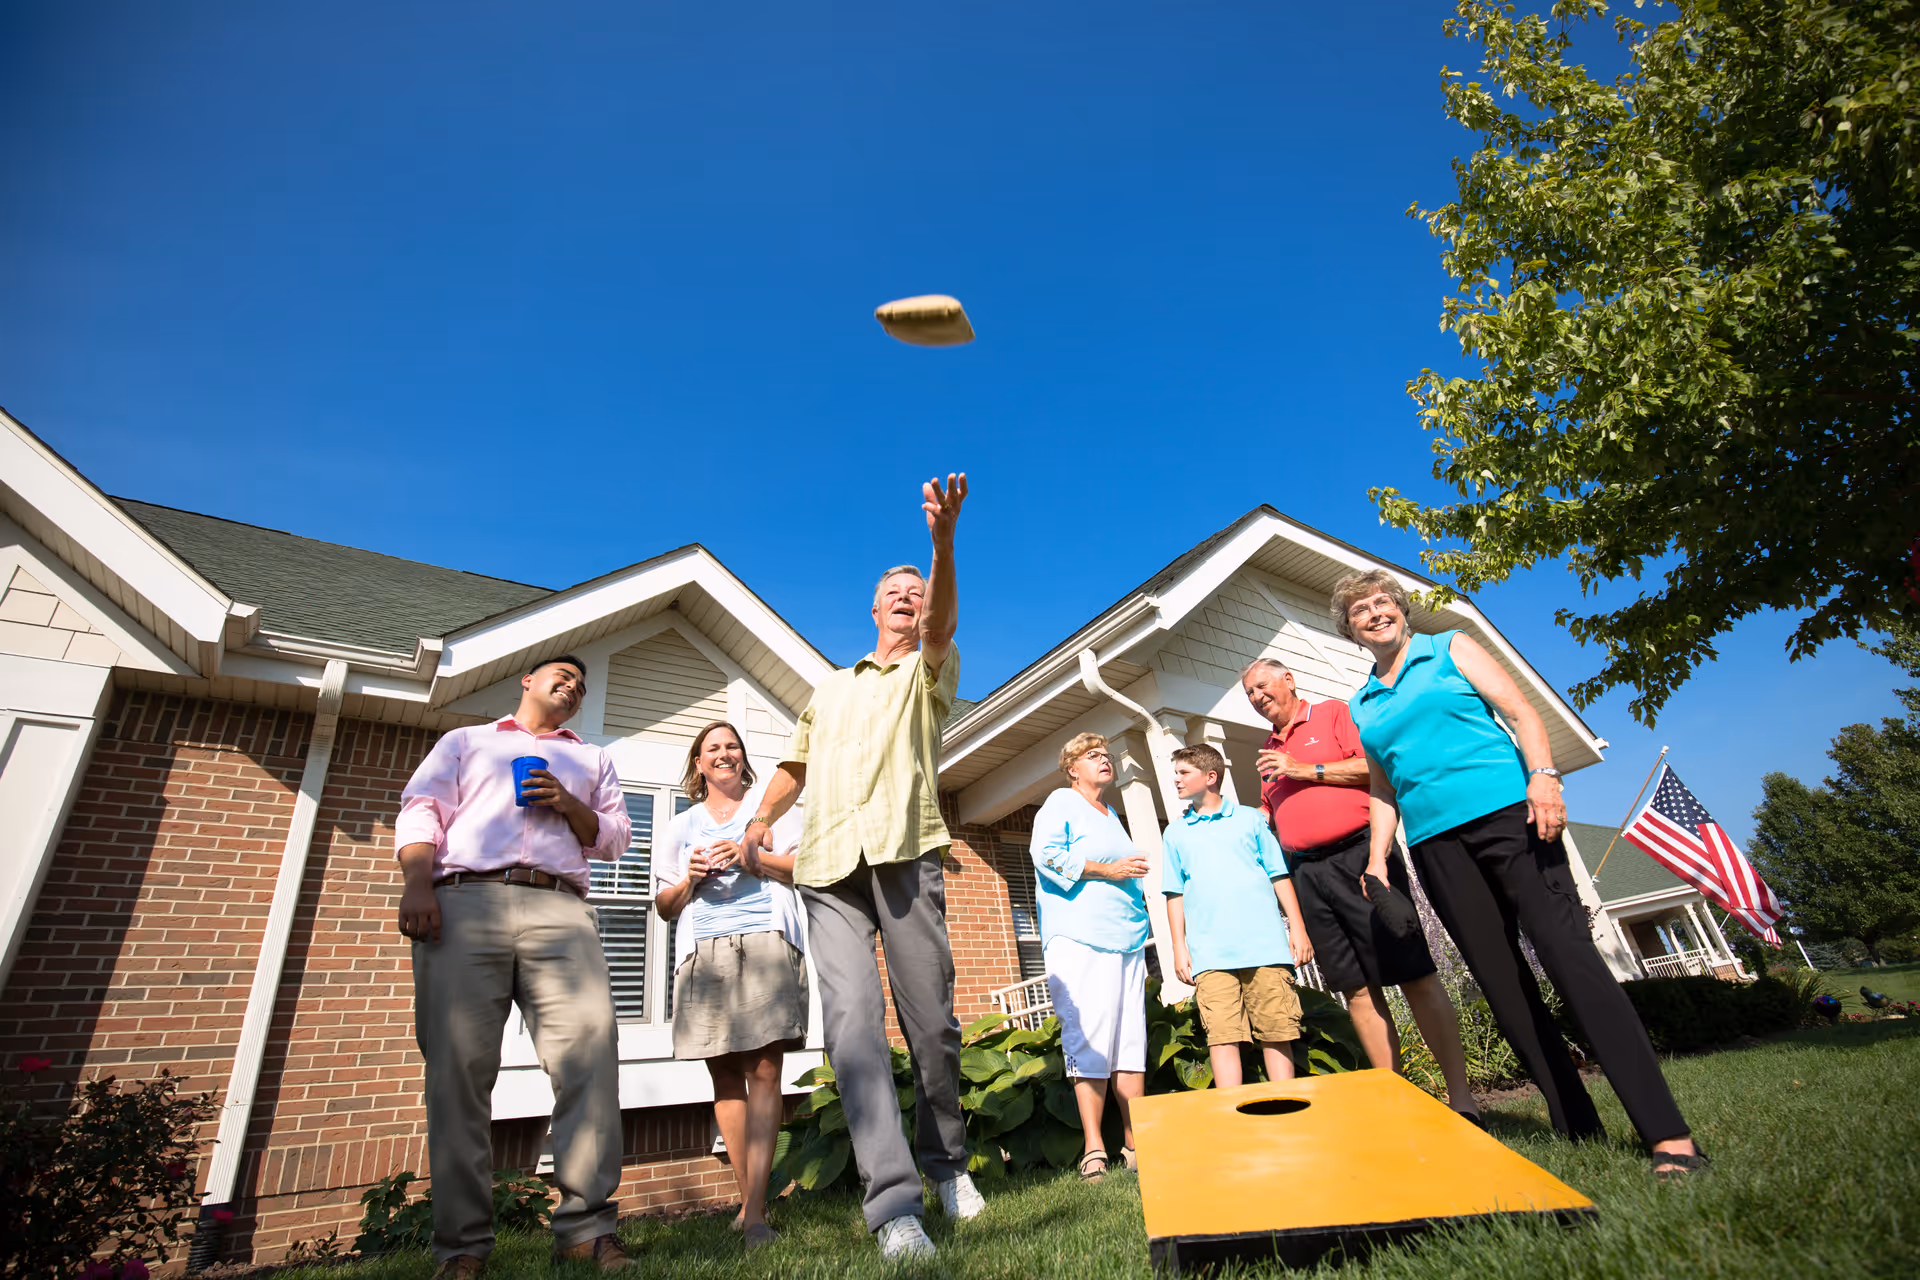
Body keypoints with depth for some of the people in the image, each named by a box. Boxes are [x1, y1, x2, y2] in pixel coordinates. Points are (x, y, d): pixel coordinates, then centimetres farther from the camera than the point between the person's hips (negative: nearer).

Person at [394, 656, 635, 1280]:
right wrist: (417, 882, -7)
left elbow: (615, 837, 20)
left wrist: (569, 805, 1)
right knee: (458, 1063, -8)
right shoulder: (464, 741, 28)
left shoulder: (591, 760, 31)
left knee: (590, 1046, -17)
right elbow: (420, 812, 12)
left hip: (560, 908, 1)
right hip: (465, 900, 0)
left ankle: (585, 1226, -13)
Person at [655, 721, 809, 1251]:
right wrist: (690, 879, -2)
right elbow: (665, 906, 20)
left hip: (765, 942, -2)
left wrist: (751, 854, -8)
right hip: (704, 950, 3)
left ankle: (754, 1210, -11)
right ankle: (748, 1200, 12)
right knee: (725, 1075, 2)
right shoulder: (681, 825, 22)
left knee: (763, 1070, -11)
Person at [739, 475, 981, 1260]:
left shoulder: (930, 671, 15)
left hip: (905, 855, -3)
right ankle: (894, 1202, -12)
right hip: (827, 867, 3)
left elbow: (942, 621, -7)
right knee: (851, 1017, -13)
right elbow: (796, 764, 31)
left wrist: (943, 542, -25)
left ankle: (945, 1161, 24)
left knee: (931, 1019, 0)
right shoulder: (829, 689, 28)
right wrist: (760, 820, 13)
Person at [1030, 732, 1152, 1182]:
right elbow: (1046, 855, -13)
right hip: (1079, 939, -7)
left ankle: (1135, 1145, 10)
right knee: (1089, 1037, -10)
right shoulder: (1061, 803, 2)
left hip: (1126, 941, 7)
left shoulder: (1111, 815, 26)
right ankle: (1094, 1150, -5)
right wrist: (1108, 870, -10)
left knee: (1131, 1037, 4)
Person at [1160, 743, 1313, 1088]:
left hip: (1265, 944, 0)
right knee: (1222, 1034, -6)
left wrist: (1298, 928, 2)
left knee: (1278, 1032, 2)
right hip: (1210, 953, 1)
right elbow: (1175, 895, 12)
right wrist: (1179, 946, 4)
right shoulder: (1175, 833, 15)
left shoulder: (1250, 818, 12)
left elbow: (1279, 876, 10)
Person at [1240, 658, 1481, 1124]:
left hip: (1357, 853, -5)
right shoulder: (1269, 751, 21)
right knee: (1356, 988, 6)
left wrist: (1306, 770, -10)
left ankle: (1462, 1098, 4)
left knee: (1414, 975, -4)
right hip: (1306, 873, 5)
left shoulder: (1335, 714, 4)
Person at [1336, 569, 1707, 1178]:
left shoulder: (1451, 649, 9)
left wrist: (1542, 774, -16)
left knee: (1569, 954, -13)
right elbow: (1383, 791, 18)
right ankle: (1580, 1131, 11)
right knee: (1502, 982, 2)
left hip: (1506, 811, -3)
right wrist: (1377, 857, 7)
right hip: (1434, 843, 4)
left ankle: (1667, 1133, -9)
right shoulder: (1362, 706, 17)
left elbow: (1520, 711, 0)